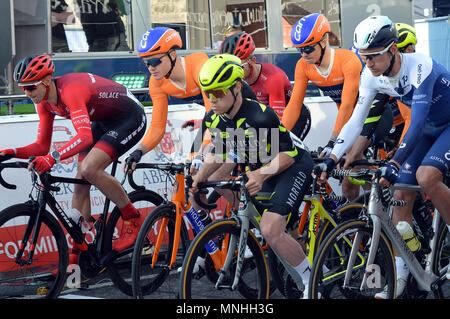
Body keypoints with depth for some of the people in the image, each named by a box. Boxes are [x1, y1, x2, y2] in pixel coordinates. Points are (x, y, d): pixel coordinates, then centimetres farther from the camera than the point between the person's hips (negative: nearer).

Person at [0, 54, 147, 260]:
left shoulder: (70, 91, -34)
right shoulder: (45, 102, -6)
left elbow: (85, 136, -47)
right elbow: (42, 146, -1)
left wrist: (54, 157, -59)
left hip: (130, 118, -9)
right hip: (102, 122, 9)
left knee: (90, 169, -27)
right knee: (80, 184, 1)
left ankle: (132, 219, -8)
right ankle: (76, 258, 6)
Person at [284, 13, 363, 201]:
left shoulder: (348, 60, -29)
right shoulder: (303, 66, -13)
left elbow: (347, 105, -33)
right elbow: (294, 105, -13)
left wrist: (333, 142, -38)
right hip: (347, 119, 5)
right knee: (349, 187, -2)